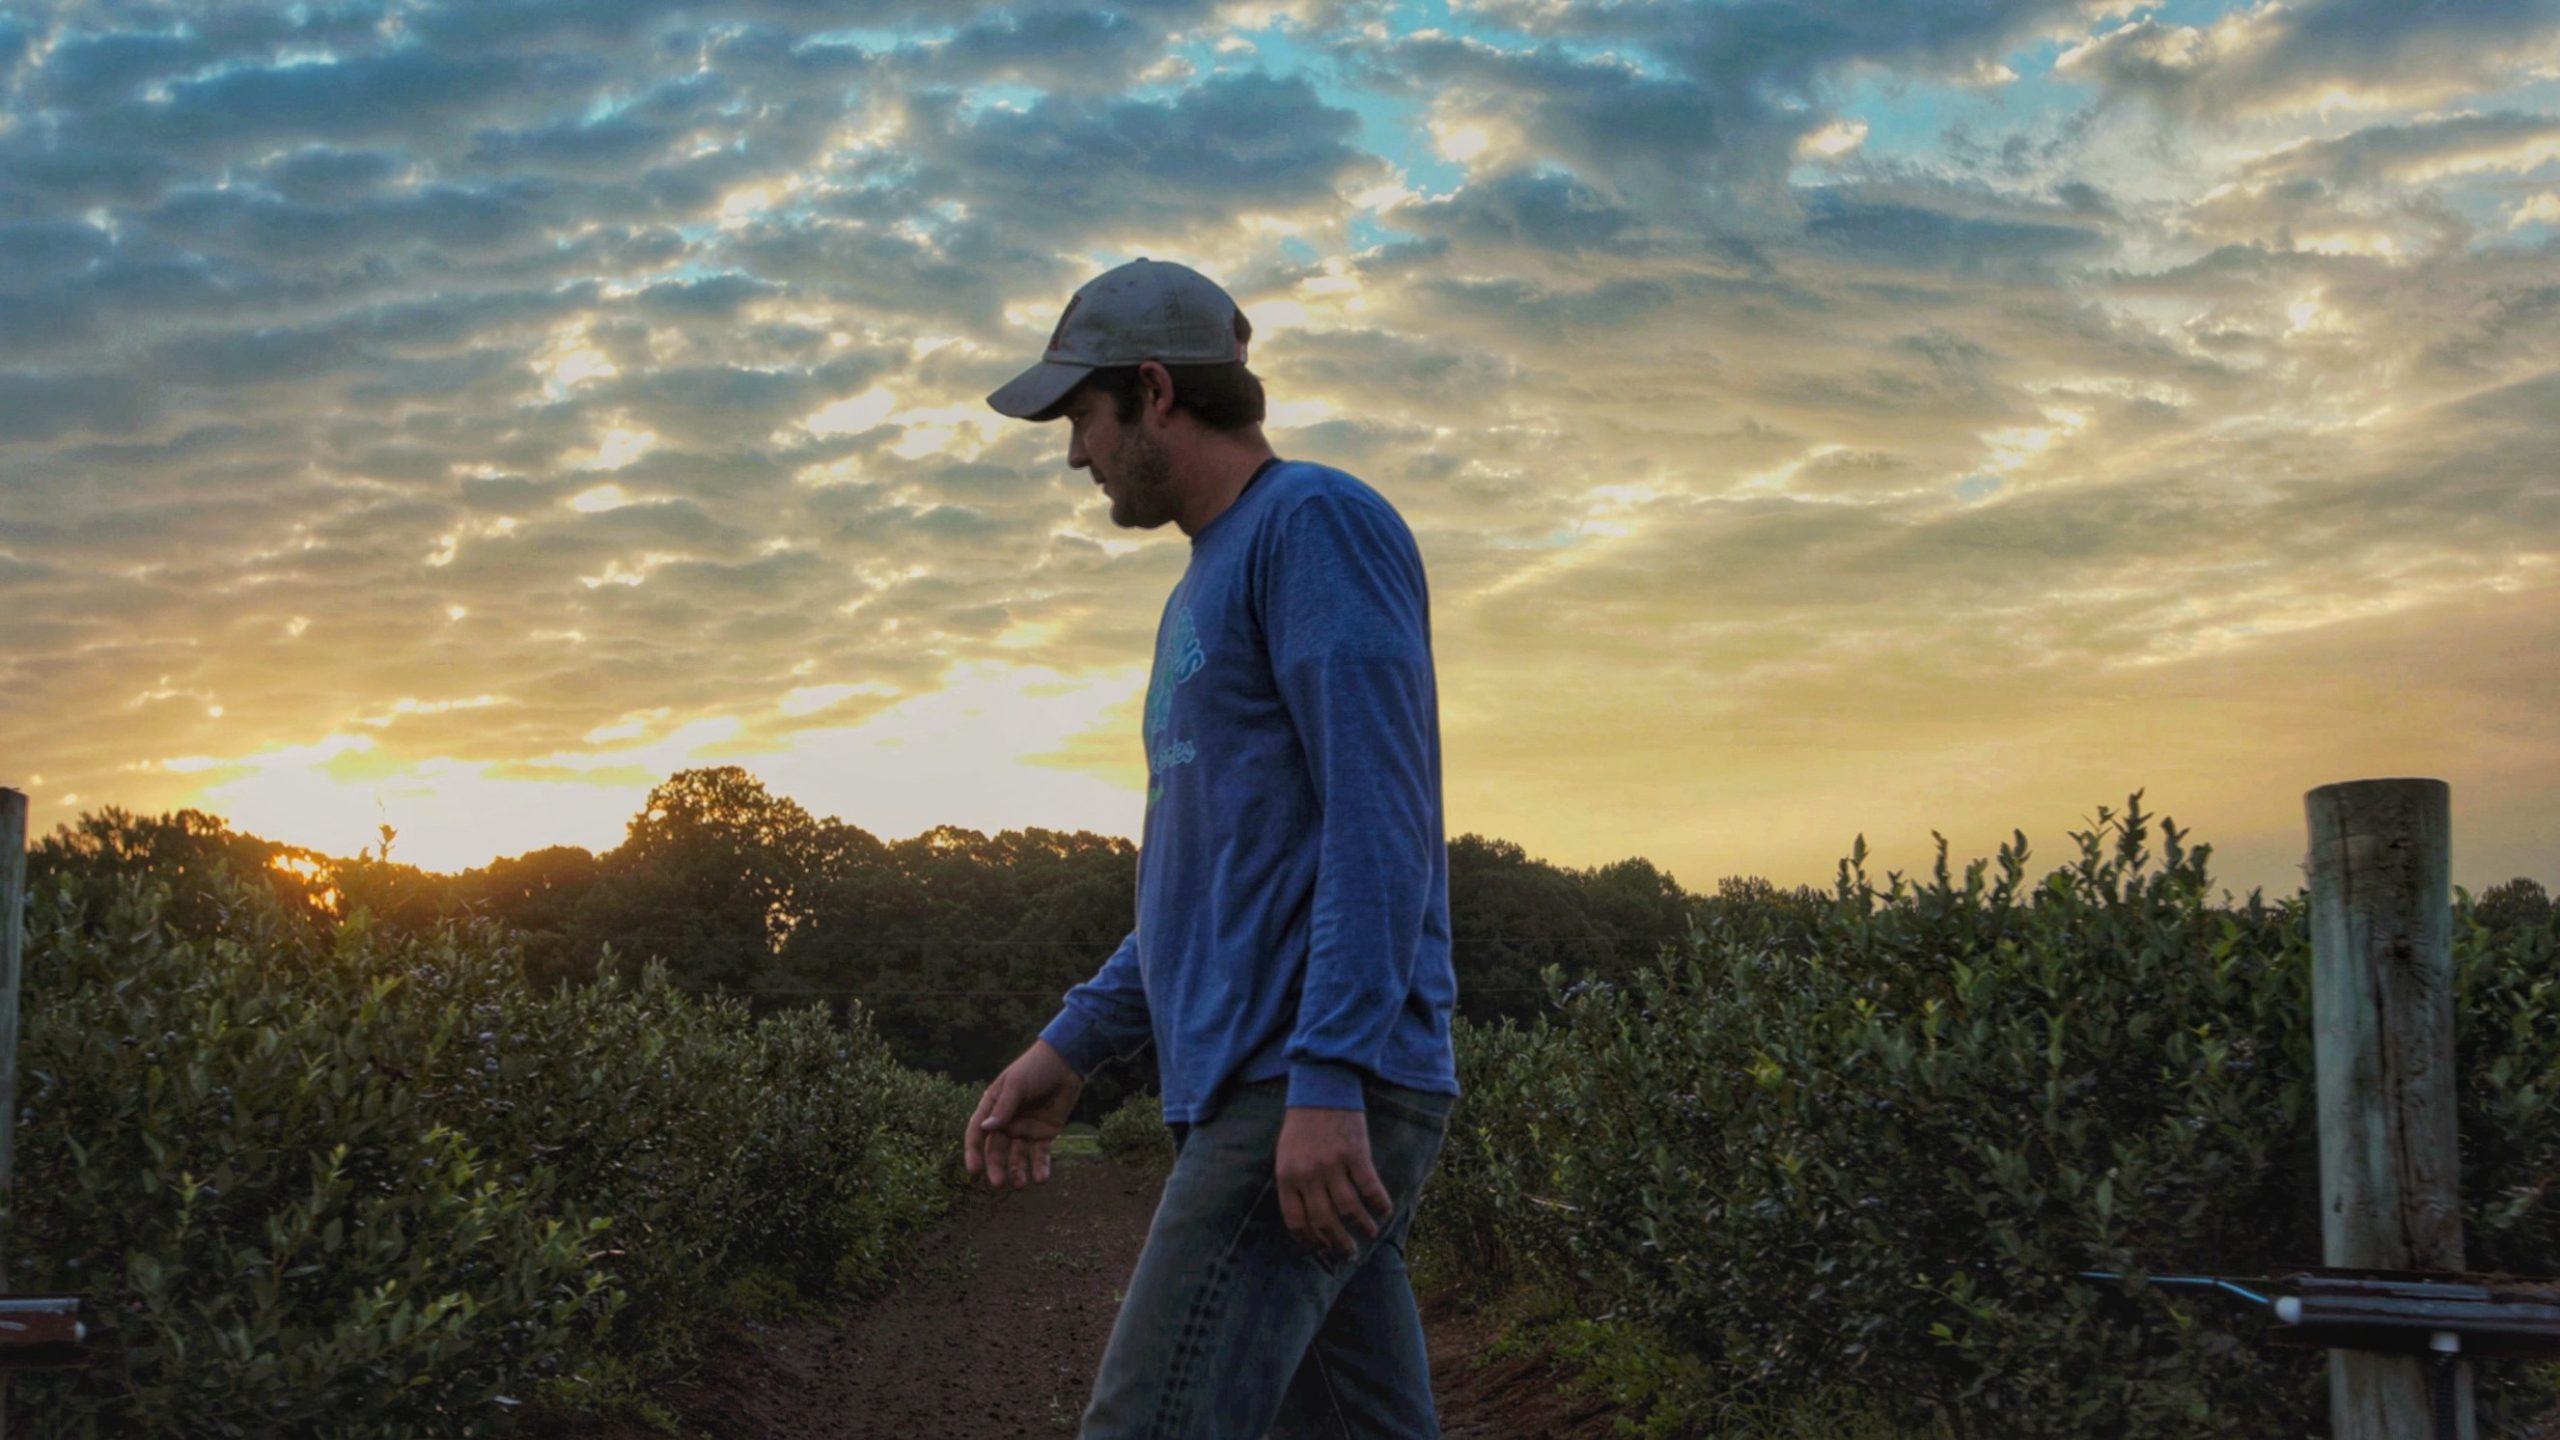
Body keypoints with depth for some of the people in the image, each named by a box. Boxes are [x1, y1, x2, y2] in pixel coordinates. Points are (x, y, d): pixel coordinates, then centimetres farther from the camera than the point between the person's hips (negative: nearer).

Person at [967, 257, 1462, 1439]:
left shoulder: (1317, 522, -7)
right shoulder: (1210, 582, 23)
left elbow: (1377, 818, -17)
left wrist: (1328, 1082, -23)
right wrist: (1072, 1044, 21)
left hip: (1309, 1100, -9)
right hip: (1253, 1094, 10)